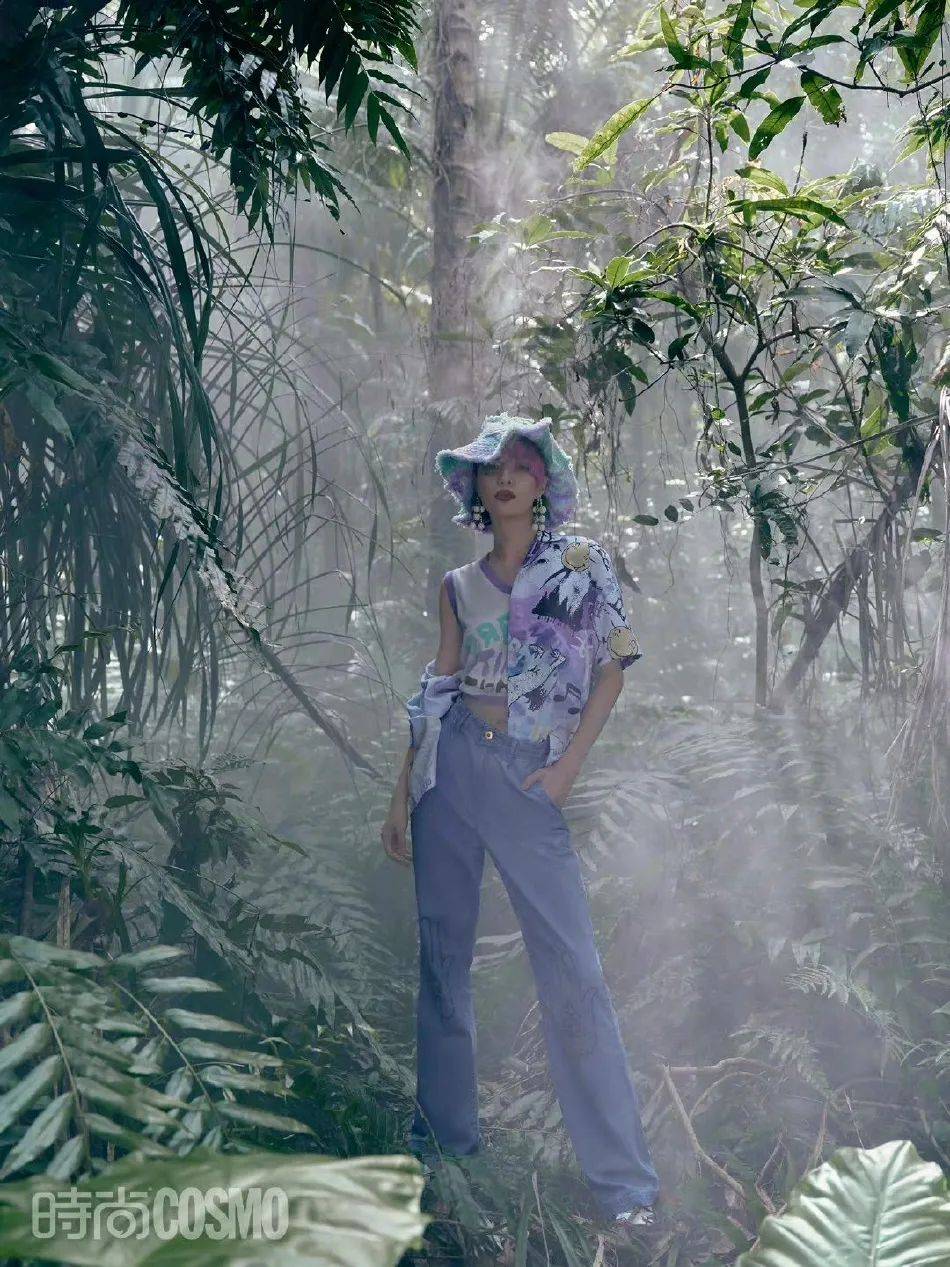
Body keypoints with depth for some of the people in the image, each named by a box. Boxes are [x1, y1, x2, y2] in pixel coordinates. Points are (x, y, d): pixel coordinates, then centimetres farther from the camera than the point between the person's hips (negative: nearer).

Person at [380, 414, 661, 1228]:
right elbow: (435, 691, 12)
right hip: (451, 764, 4)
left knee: (572, 968, -9)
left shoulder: (583, 561, 4)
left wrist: (570, 764, -7)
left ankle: (623, 1174, -4)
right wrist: (402, 794, 8)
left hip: (530, 778, -3)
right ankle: (447, 1126, 24)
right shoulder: (459, 586, 12)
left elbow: (613, 668, 3)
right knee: (444, 953, 8)